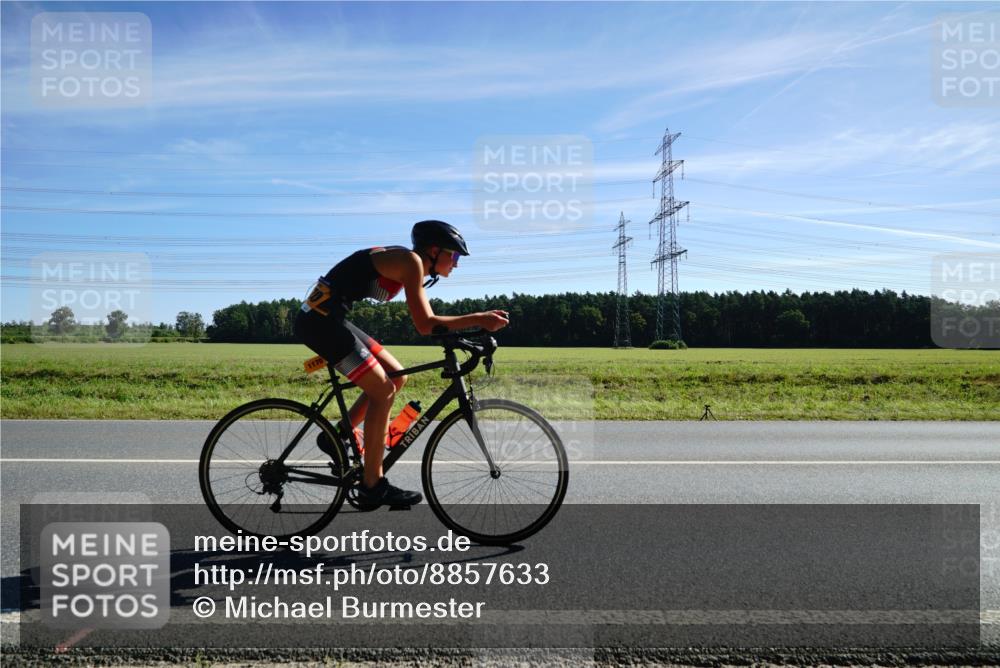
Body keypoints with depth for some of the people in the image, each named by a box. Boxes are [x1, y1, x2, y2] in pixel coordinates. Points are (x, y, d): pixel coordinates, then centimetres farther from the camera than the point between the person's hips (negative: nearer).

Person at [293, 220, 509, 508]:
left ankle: (339, 435, 17)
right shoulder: (410, 261, -13)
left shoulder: (406, 264, 16)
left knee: (397, 376, 11)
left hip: (329, 319, 10)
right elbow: (425, 325, -19)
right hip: (321, 320, -10)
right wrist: (479, 319, -17)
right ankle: (372, 486, -3)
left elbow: (427, 321, 18)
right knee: (383, 390, -10)